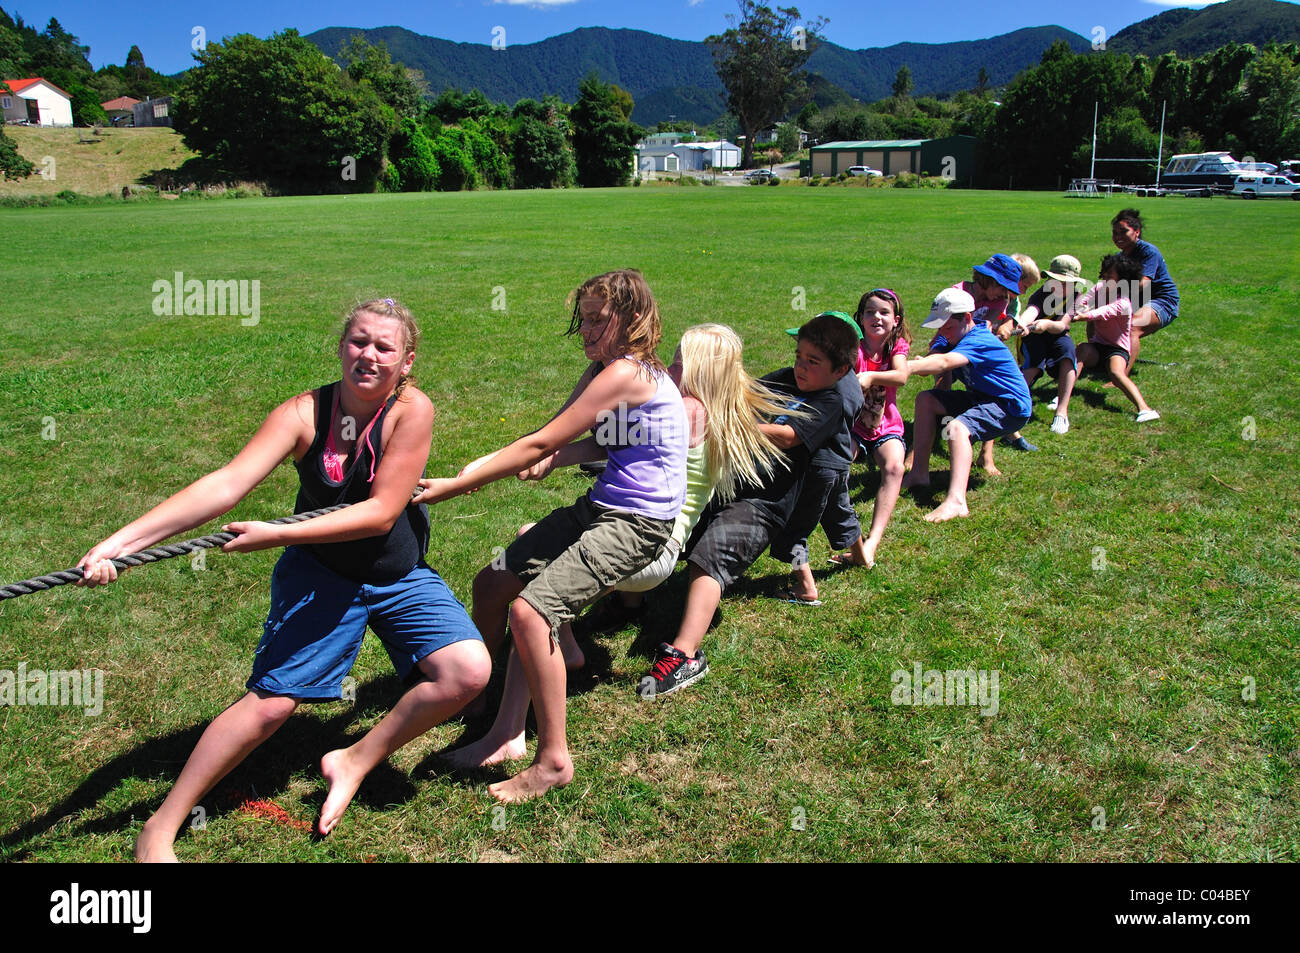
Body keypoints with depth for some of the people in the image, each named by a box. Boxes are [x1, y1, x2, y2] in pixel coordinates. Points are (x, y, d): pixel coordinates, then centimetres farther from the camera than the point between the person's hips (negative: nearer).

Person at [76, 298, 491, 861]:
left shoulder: (412, 410, -20)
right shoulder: (304, 413, -17)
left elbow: (381, 512, -23)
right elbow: (229, 483, -28)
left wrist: (277, 535, -29)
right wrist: (121, 541, -38)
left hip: (400, 577, 1)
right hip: (319, 574, -1)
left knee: (469, 670, -17)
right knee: (270, 701, -6)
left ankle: (354, 762, 5)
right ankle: (159, 829, 14)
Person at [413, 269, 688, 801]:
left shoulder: (625, 373, -20)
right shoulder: (603, 370, 10)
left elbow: (540, 444, -21)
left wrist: (454, 487, -17)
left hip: (636, 524, -10)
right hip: (596, 508, 10)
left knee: (529, 611, -22)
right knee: (491, 584, 11)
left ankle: (554, 760, -10)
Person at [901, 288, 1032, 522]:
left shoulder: (979, 341, -26)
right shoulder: (957, 338, 6)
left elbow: (944, 363, -43)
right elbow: (937, 357, -6)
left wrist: (908, 367, -56)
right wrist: (920, 363, -31)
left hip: (1011, 407, -10)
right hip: (980, 398, 10)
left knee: (956, 428, -35)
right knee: (926, 399, 3)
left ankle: (956, 500, -52)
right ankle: (919, 472, 3)